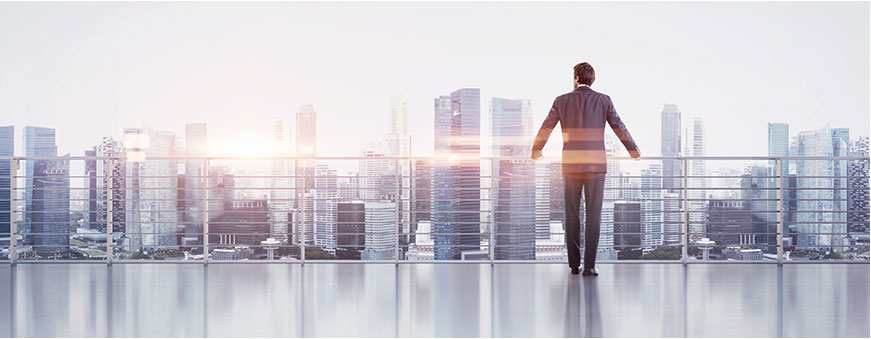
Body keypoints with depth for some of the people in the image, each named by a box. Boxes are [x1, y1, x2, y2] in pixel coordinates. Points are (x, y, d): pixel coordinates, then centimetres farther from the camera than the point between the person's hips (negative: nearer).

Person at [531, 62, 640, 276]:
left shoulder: (562, 101, 2)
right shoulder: (603, 100, 0)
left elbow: (545, 129, 11)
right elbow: (619, 128, 6)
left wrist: (536, 151, 29)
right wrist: (634, 151, 22)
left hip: (571, 165, 1)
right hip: (596, 164, -1)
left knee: (572, 215, 10)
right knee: (593, 215, 0)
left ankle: (574, 264, 12)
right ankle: (589, 265, -6)